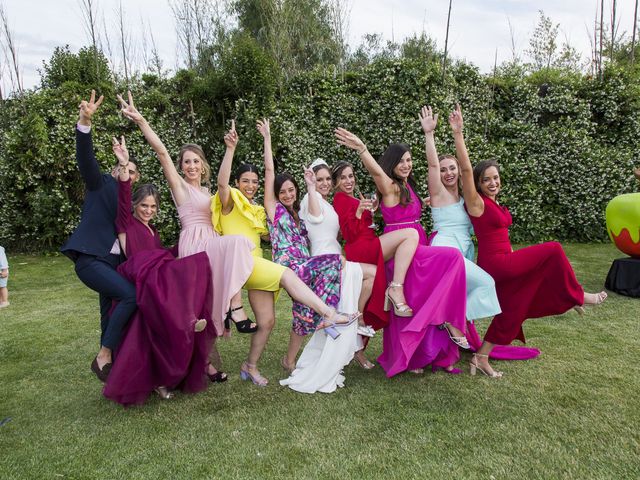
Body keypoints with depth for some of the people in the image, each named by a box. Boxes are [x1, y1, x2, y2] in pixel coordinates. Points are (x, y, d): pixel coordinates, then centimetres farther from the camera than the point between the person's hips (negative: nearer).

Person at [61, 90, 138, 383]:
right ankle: (103, 356, -11)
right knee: (131, 295, -23)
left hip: (115, 262, 6)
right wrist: (84, 122, -28)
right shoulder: (101, 183, 4)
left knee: (111, 314, 8)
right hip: (90, 259, -6)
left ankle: (108, 360, 19)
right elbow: (85, 157, -12)